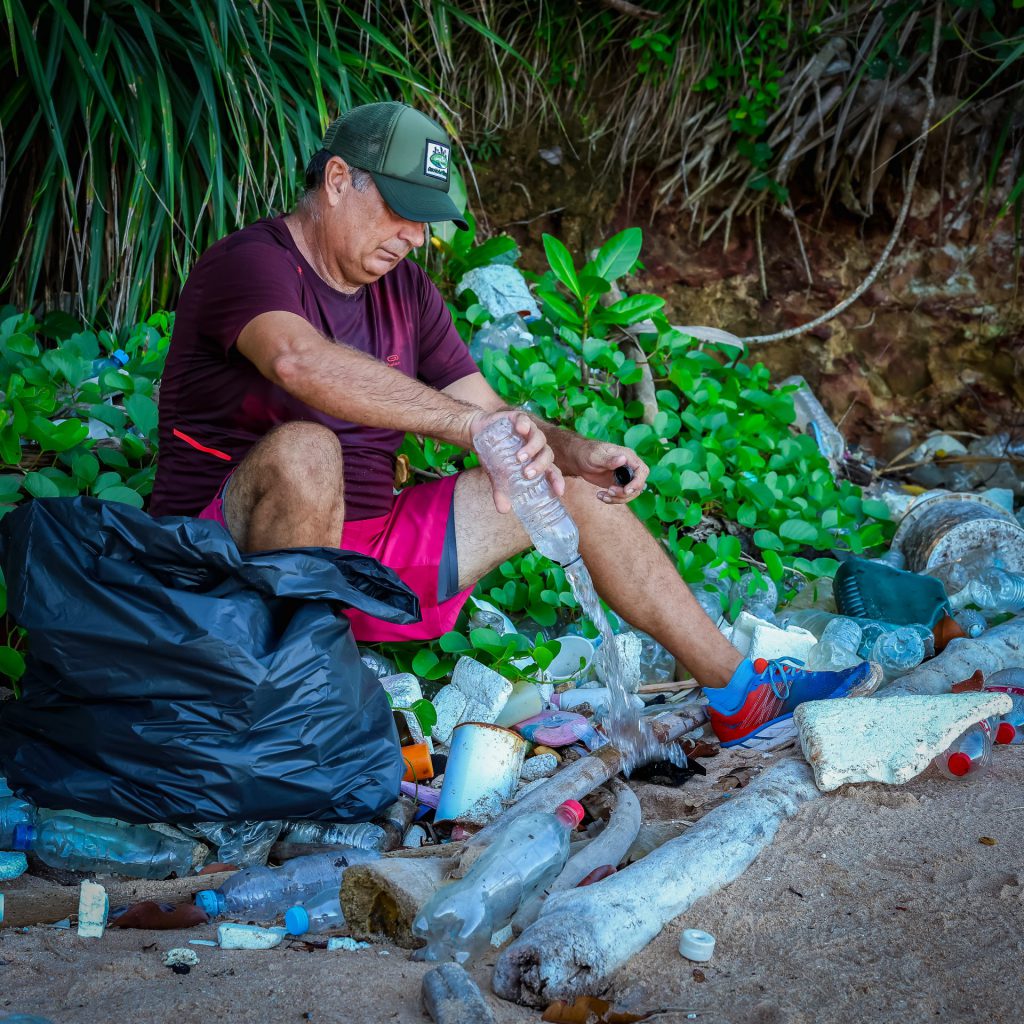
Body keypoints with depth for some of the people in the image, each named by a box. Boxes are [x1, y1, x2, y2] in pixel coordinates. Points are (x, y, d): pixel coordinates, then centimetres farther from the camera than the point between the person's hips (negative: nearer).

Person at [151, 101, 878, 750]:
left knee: (572, 489, 4)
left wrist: (573, 452, -13)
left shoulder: (405, 291, 10)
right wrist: (466, 422, -46)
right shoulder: (249, 264, -15)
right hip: (231, 554, -7)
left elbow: (491, 416, 10)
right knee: (302, 449, -40)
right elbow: (298, 360, -38)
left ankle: (740, 697, 7)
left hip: (365, 545, 7)